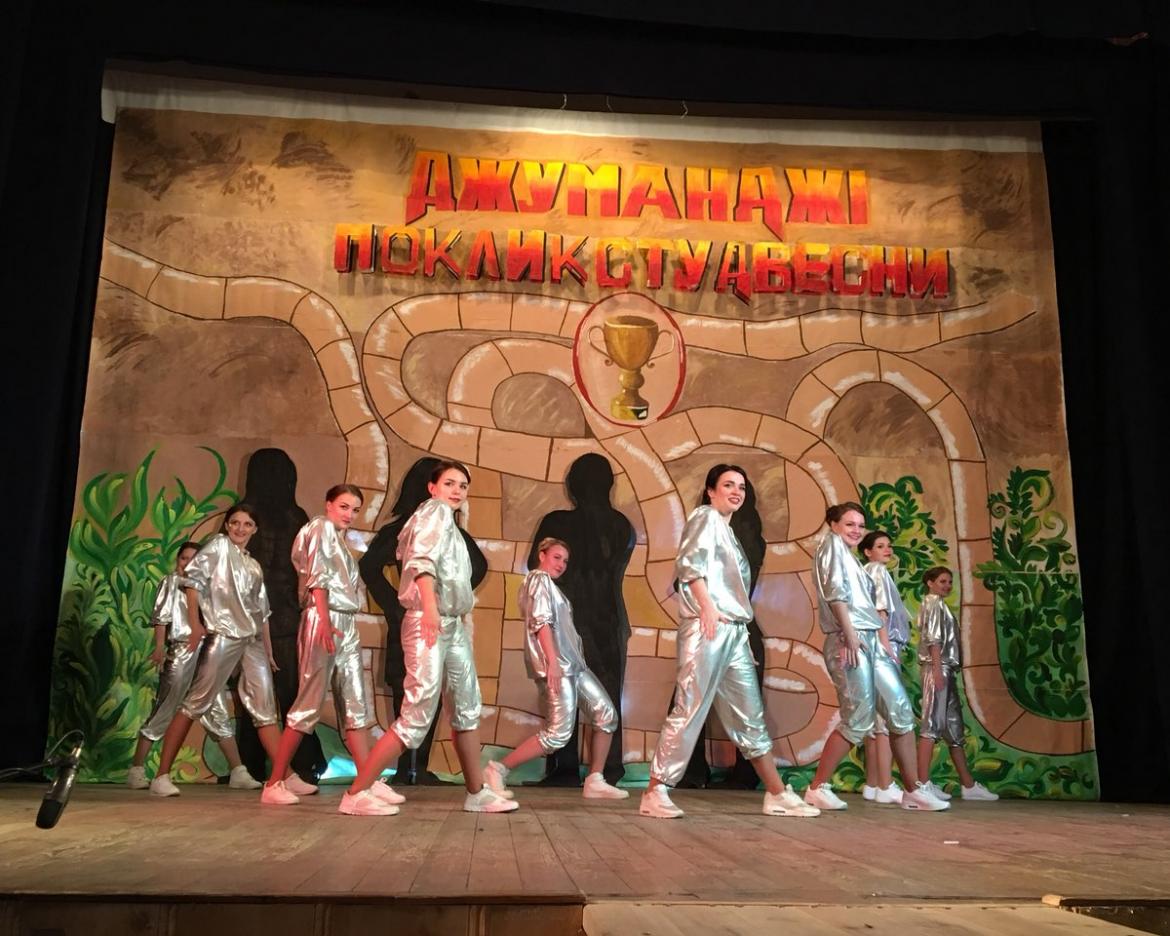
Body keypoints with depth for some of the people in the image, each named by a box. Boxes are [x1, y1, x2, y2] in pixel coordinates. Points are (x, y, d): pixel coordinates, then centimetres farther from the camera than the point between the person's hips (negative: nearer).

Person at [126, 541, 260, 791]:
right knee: (162, 714, -2)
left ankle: (237, 772, 1)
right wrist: (159, 647, -18)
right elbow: (161, 616, -4)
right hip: (180, 653, -5)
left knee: (219, 715, 3)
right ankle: (136, 771, 7)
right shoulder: (171, 581, 7)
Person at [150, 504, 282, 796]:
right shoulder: (219, 545, 7)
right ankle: (162, 776, -1)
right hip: (222, 635, -6)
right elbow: (193, 577, -7)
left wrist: (268, 648, 16)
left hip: (253, 640, 6)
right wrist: (195, 624, -16)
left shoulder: (254, 565, 24)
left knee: (265, 708, 1)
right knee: (196, 702, -6)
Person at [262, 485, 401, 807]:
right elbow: (317, 577, -13)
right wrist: (325, 621, -23)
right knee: (310, 703, -8)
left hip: (347, 625, 9)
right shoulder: (321, 527, 0)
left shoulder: (339, 540, 26)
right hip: (324, 621, -9)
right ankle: (274, 782, -1)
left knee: (356, 705, 2)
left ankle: (369, 782, 1)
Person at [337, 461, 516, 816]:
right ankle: (355, 794, -7)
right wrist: (429, 605, -36)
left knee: (467, 711, 15)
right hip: (429, 624, -10)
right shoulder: (436, 511, -5)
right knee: (417, 717, -12)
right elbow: (423, 558, -23)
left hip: (453, 626, 10)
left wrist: (462, 618, 12)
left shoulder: (449, 520, 22)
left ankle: (477, 793, 25)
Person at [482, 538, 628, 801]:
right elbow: (541, 621, -16)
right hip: (556, 664, -10)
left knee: (606, 715, 5)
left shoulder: (547, 584, 27)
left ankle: (594, 781, 7)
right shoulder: (540, 578, -3)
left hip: (572, 663, 10)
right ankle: (497, 770, -7)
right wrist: (552, 661, -24)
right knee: (558, 734, -14)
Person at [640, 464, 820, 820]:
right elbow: (689, 561, -14)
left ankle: (777, 795, 15)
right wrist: (706, 605, -24)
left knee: (749, 717, 10)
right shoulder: (705, 516, 2)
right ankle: (655, 794, -5)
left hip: (734, 632, 9)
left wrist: (742, 632, 17)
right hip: (708, 628, -9)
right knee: (689, 712, -10)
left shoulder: (728, 532, 27)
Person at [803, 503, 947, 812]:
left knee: (901, 713, 7)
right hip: (850, 641, -9)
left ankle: (914, 791, 14)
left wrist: (882, 641, 14)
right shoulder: (832, 543, 0)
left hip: (870, 641, 9)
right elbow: (834, 589, -14)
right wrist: (849, 632, -21)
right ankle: (817, 788, 0)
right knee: (858, 721, -8)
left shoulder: (850, 556, 27)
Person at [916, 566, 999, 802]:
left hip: (947, 669, 10)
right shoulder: (933, 602, -2)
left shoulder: (940, 605, 26)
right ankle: (924, 783, -17)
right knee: (933, 723, -14)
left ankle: (969, 785, 14)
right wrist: (937, 669, -21)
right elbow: (933, 637, -14)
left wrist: (945, 670, 14)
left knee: (954, 727, 10)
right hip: (937, 668, -10)